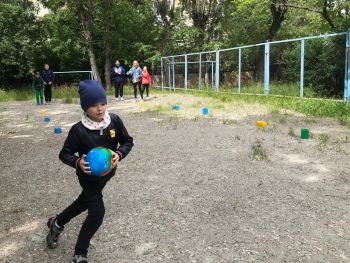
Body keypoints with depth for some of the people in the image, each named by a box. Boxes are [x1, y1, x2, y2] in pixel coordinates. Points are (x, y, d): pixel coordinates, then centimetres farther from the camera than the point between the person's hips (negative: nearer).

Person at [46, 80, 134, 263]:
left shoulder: (114, 121, -17)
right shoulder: (78, 130, -25)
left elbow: (127, 141, -7)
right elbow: (65, 154, -16)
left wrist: (119, 154, -26)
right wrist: (78, 162, -36)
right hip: (89, 176, -5)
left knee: (85, 202, 25)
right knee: (97, 212, -10)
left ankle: (56, 224, 54)